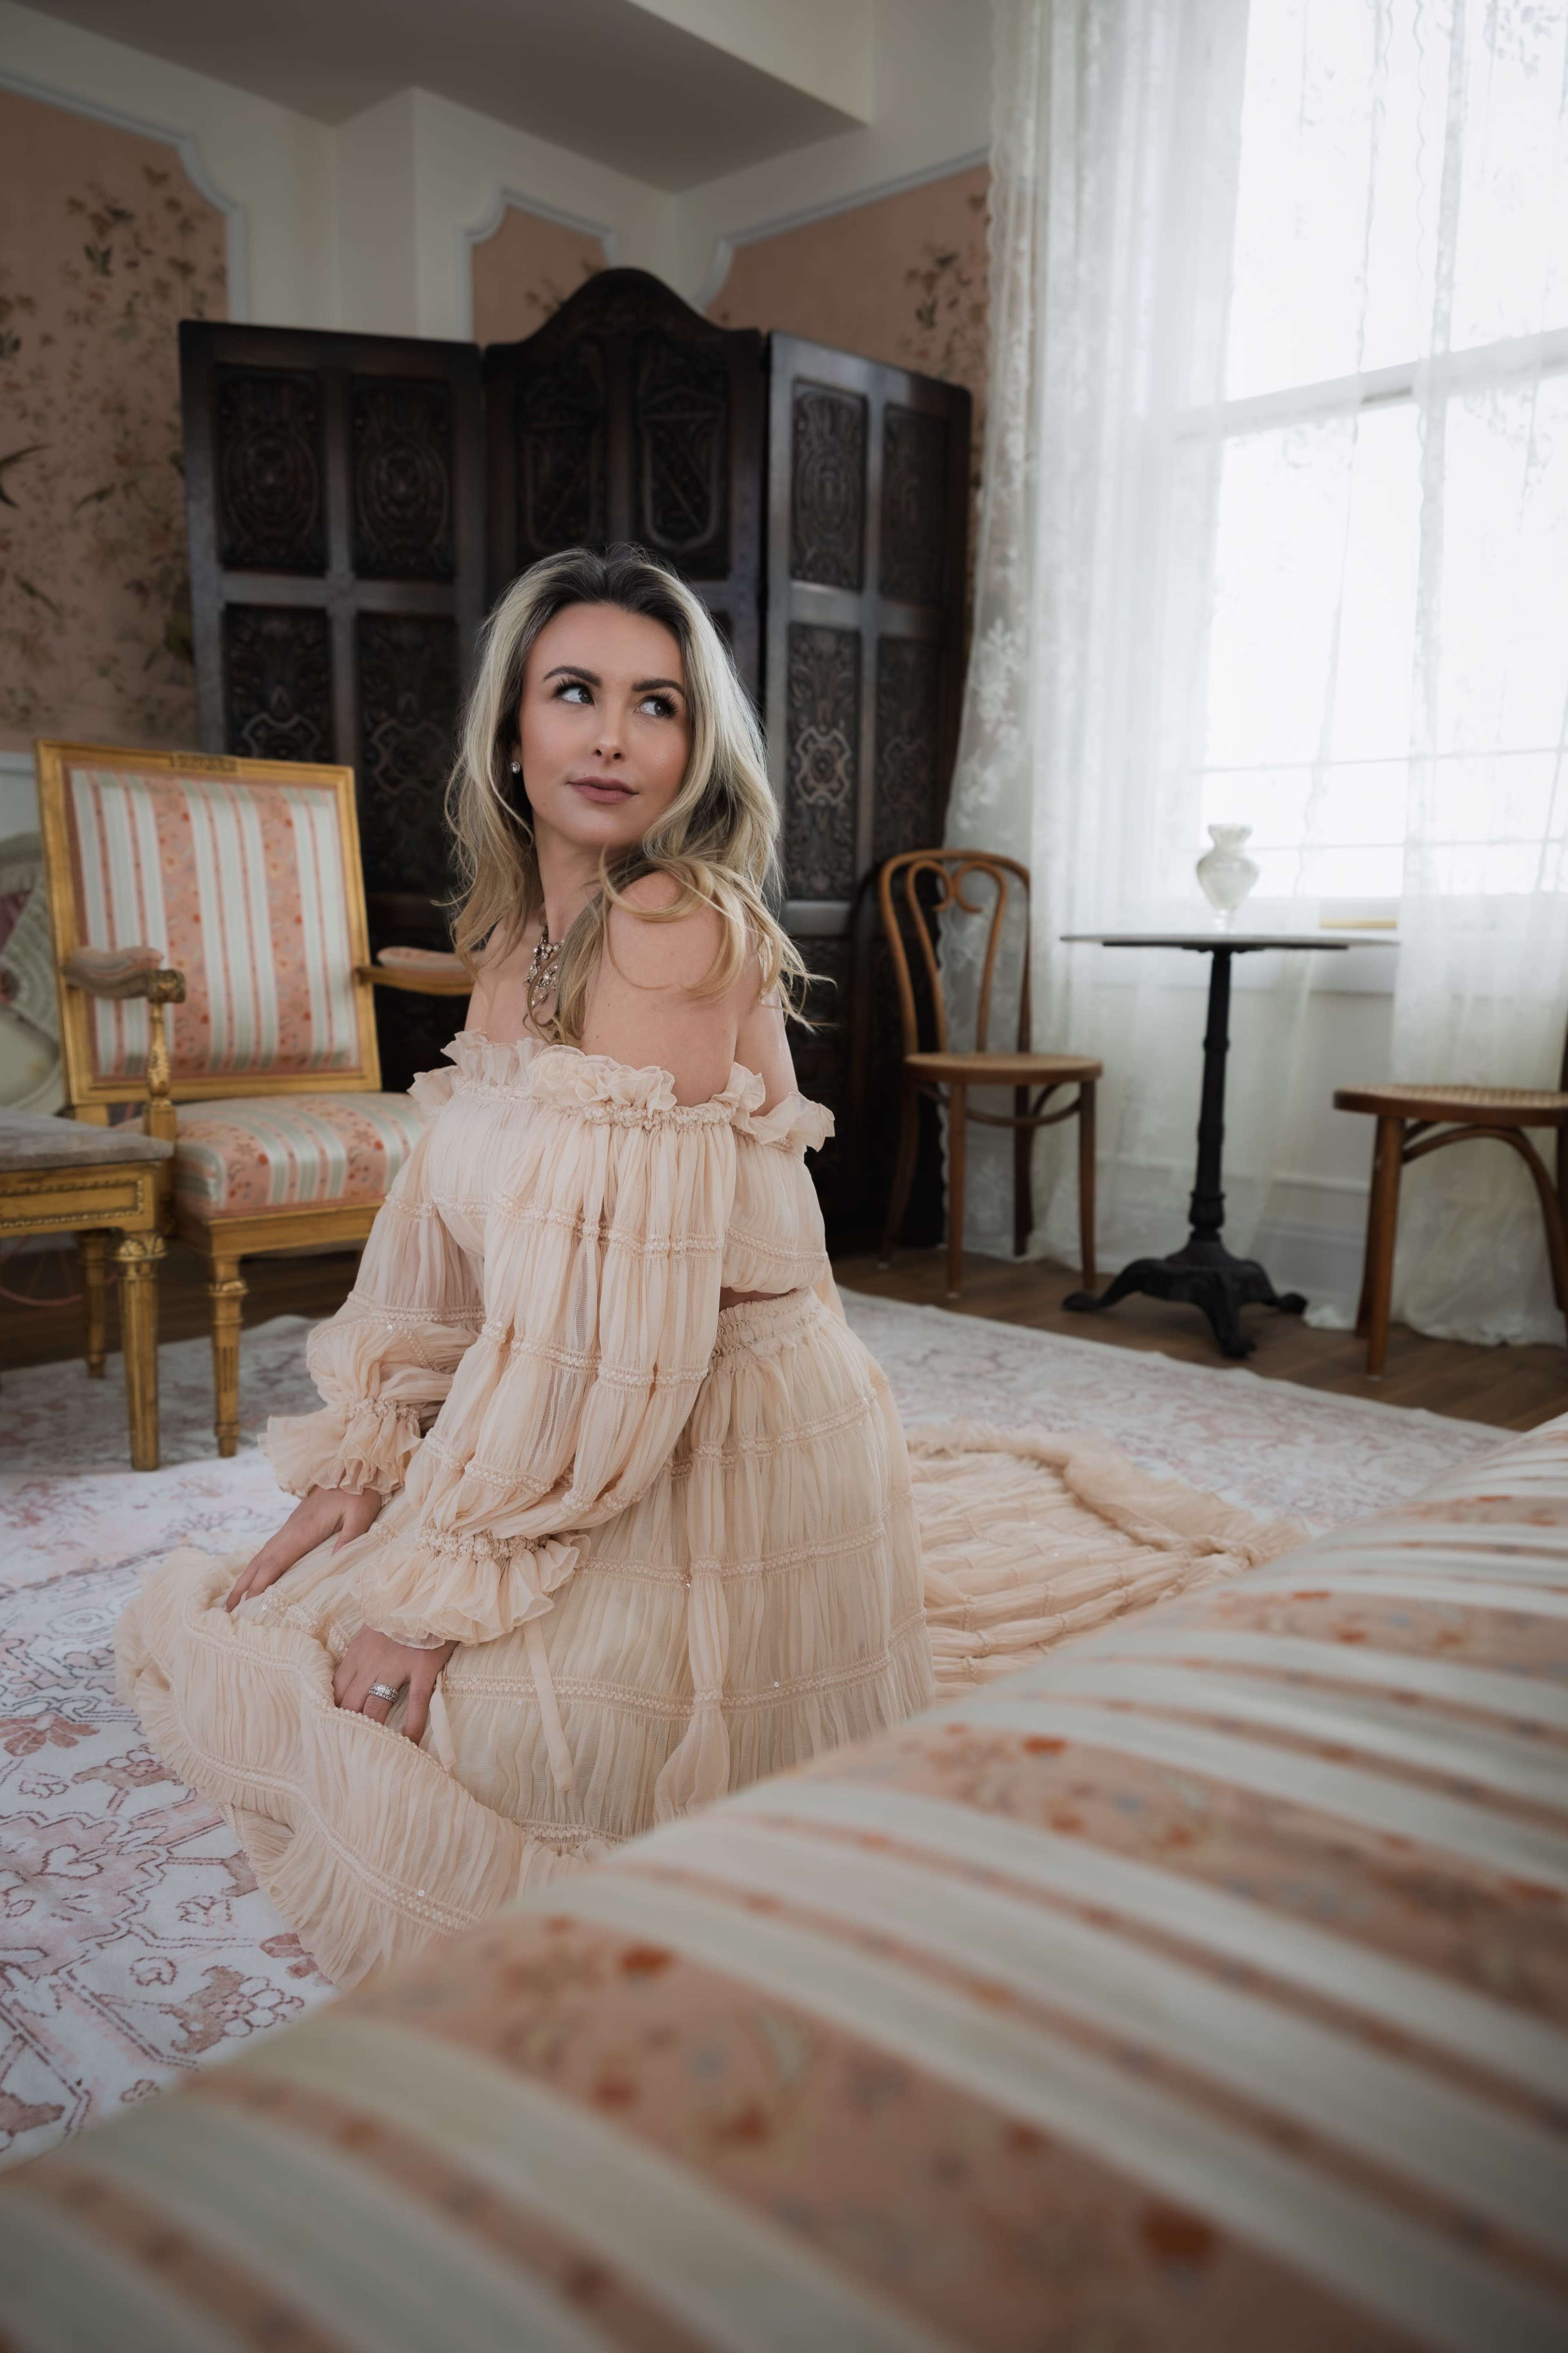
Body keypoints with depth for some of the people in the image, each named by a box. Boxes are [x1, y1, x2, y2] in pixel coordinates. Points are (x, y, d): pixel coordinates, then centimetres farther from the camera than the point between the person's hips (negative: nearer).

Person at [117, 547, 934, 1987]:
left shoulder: (681, 926, -20)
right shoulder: (520, 937, 8)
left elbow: (614, 1298, -26)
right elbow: (442, 1237, 8)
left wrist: (439, 1584, -21)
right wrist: (357, 1466, 0)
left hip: (722, 1452, -9)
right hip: (577, 1435, 9)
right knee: (199, 1635, 13)